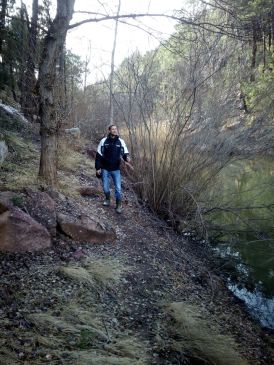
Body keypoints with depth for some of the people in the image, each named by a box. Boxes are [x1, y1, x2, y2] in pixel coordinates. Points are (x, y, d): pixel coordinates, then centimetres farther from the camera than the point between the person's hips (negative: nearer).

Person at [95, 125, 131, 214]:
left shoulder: (121, 141, -2)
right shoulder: (103, 141, -4)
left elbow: (125, 153, 1)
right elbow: (98, 155, 0)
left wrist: (127, 157, -24)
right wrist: (98, 168, -3)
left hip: (116, 169, 0)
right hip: (105, 169, 0)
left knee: (118, 188, -3)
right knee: (105, 187, 8)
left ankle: (119, 205, 15)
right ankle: (107, 199, 38)